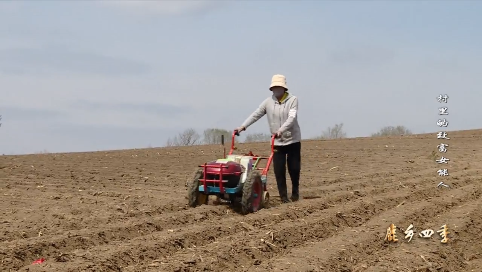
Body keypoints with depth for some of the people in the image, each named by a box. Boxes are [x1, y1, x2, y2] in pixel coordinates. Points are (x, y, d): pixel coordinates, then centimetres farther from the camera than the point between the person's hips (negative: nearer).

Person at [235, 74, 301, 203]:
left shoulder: (292, 100, -8)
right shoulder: (268, 102, 1)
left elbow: (292, 118, -21)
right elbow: (255, 115, -3)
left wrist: (281, 130, -36)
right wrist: (243, 126, -16)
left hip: (293, 140, -2)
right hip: (277, 142, 2)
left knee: (294, 168, 6)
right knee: (279, 170, -3)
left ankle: (295, 192, 28)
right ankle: (283, 197, 5)